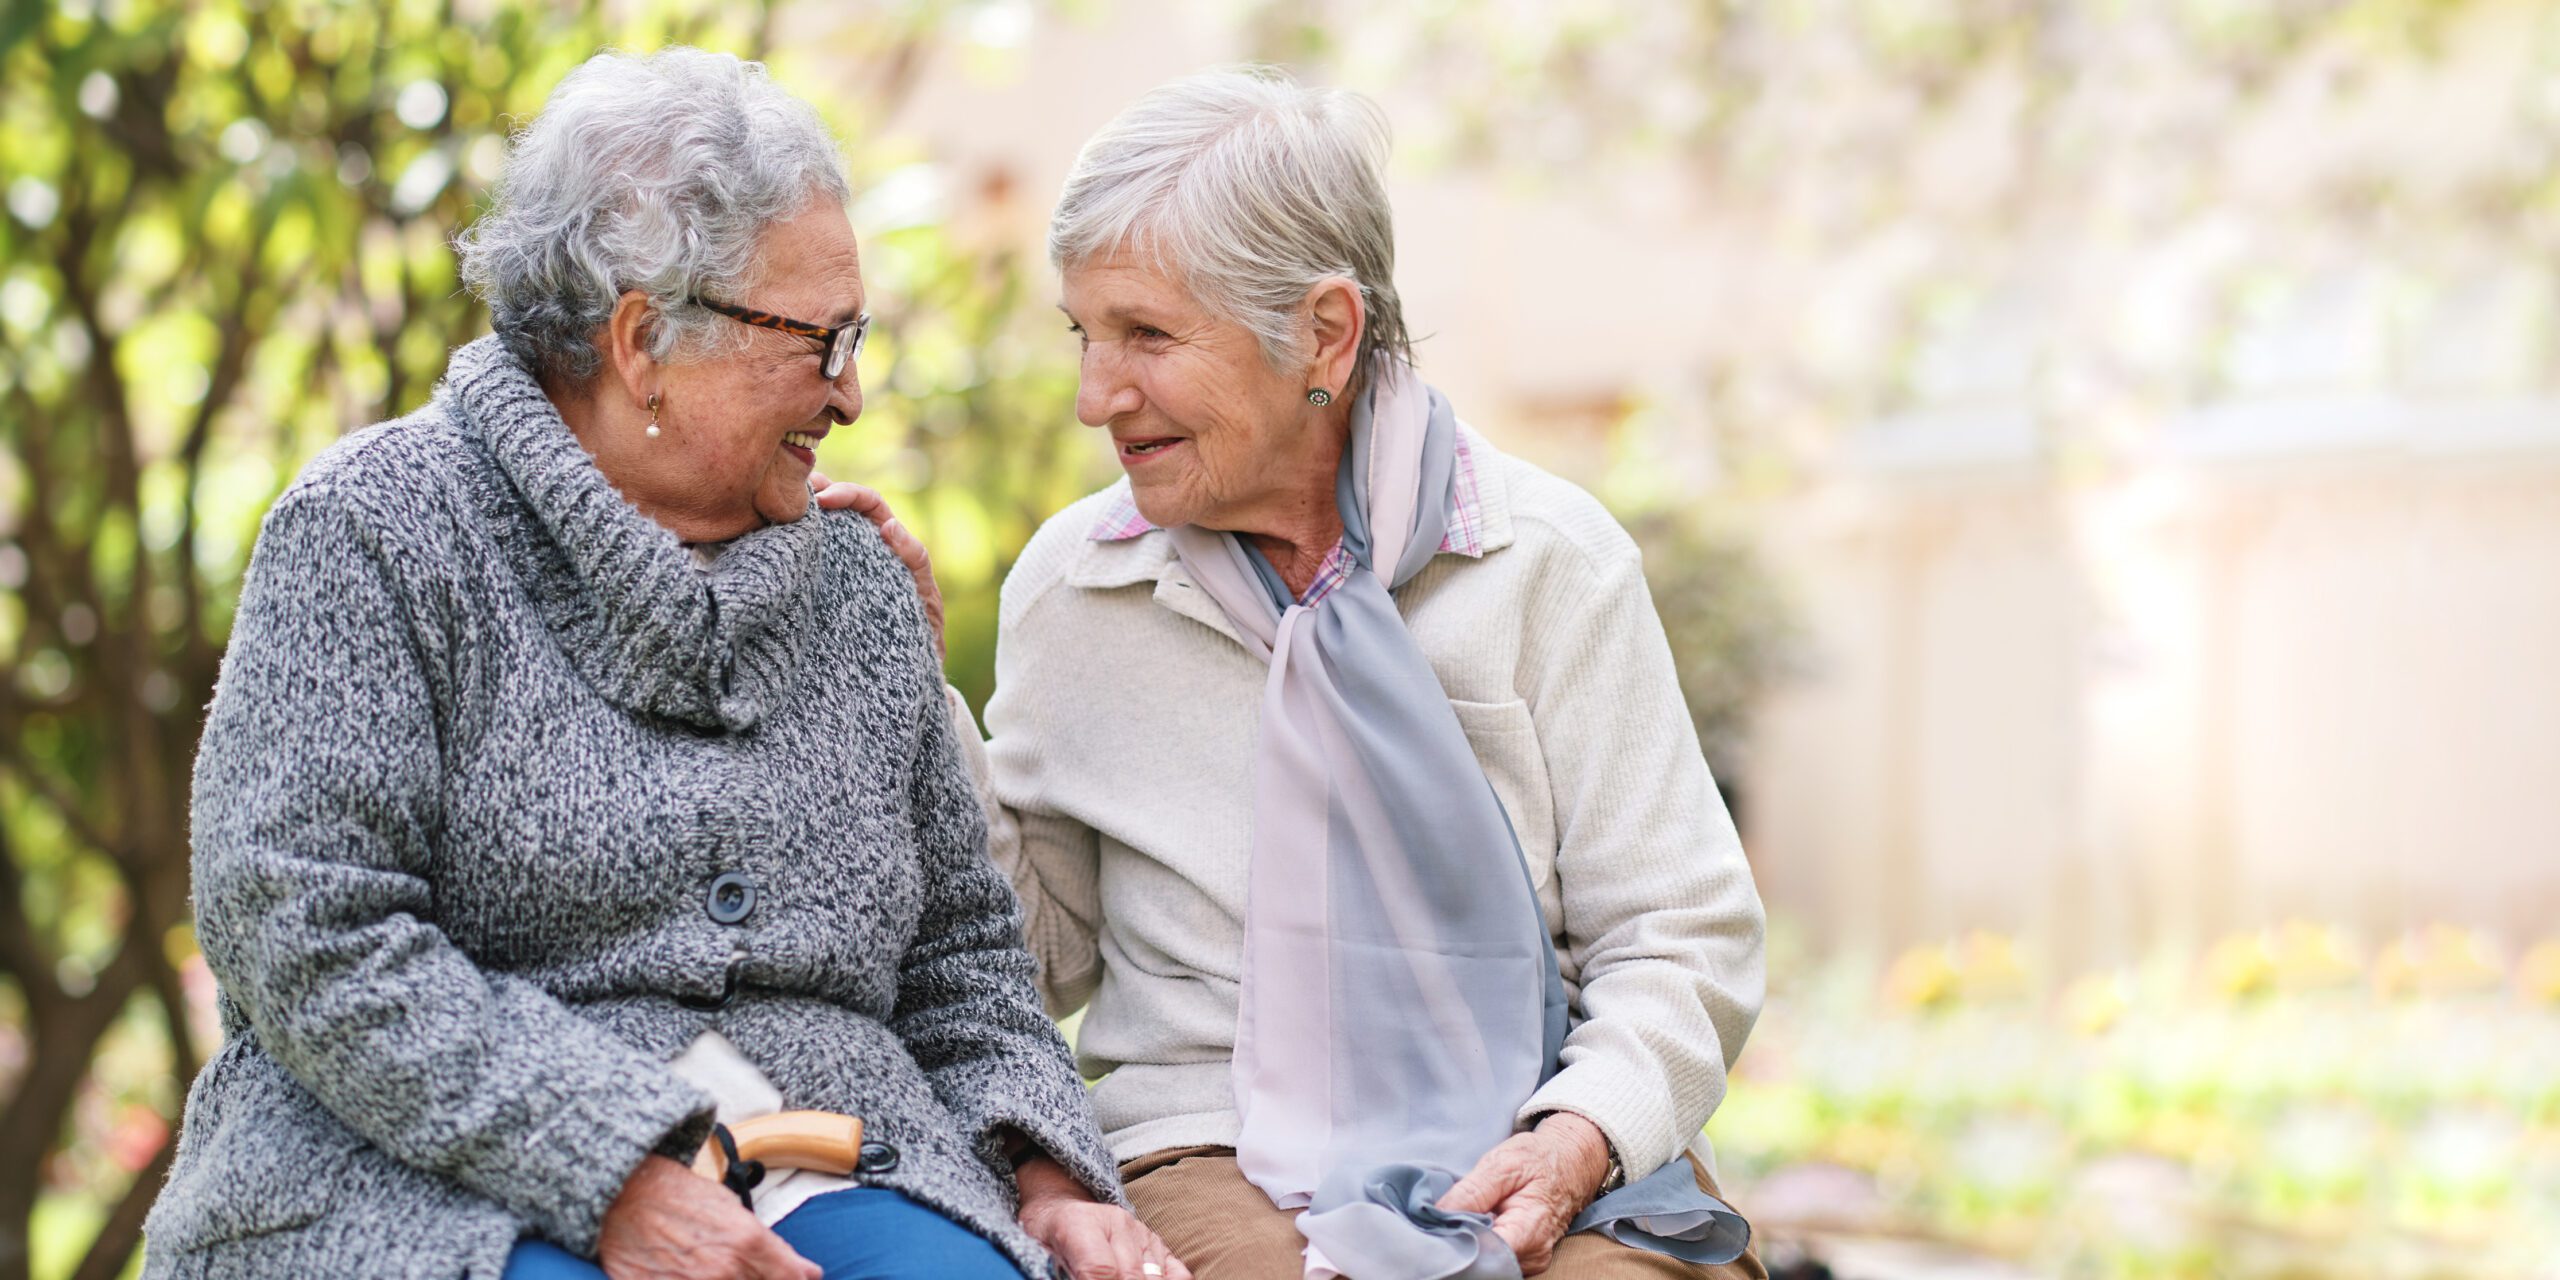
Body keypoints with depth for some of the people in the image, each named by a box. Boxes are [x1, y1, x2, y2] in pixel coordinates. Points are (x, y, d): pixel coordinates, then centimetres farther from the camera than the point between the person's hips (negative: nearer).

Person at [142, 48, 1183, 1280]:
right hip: (445, 1176, -5)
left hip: (820, 1171, 5)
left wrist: (1046, 1179, 4)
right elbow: (309, 934, -11)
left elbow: (957, 953, 25)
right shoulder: (370, 533, 0)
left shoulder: (858, 587, 18)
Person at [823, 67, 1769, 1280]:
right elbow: (1042, 958, 16)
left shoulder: (1550, 558, 3)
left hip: (1535, 1147, 1)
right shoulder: (1070, 584, 8)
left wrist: (1583, 1135, -15)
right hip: (1221, 1152, 0)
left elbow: (1680, 941, 4)